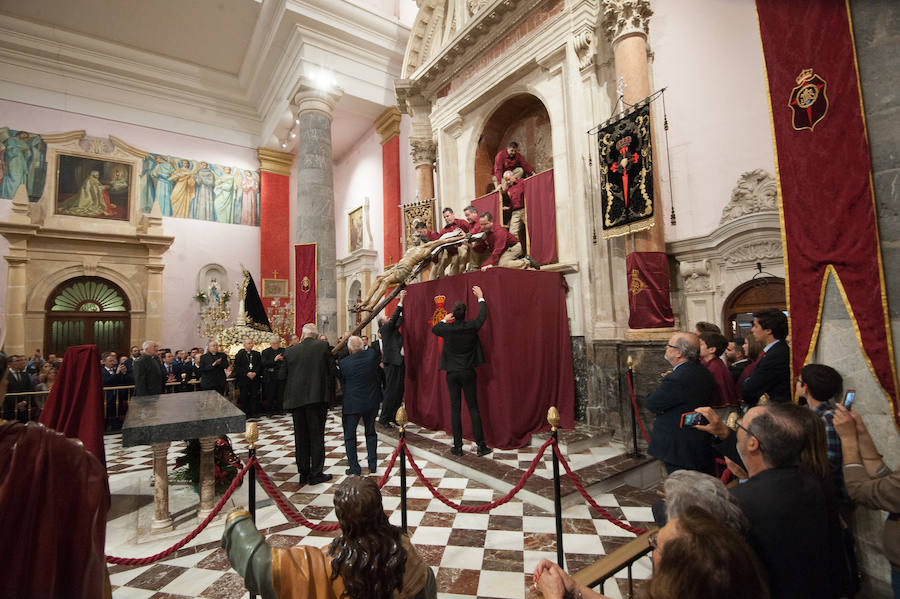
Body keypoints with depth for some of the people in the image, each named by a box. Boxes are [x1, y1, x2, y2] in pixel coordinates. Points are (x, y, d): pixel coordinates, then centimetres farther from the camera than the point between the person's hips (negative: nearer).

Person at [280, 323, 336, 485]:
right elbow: (332, 370, -6)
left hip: (296, 399, 3)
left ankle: (303, 473, 22)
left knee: (301, 437, 14)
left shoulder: (290, 351, 4)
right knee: (316, 436, 6)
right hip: (318, 397, -3)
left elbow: (282, 375, 7)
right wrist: (330, 391, 9)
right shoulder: (323, 345, -4)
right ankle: (316, 474, 11)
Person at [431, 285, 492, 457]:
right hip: (468, 373, 0)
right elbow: (482, 317, 11)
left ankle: (458, 447, 12)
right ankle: (481, 445, 9)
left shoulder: (447, 329, -8)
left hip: (452, 373, 0)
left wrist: (445, 320, 26)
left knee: (455, 409, 7)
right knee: (473, 408, 6)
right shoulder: (471, 326, -9)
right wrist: (480, 298, 22)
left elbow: (433, 329, 14)